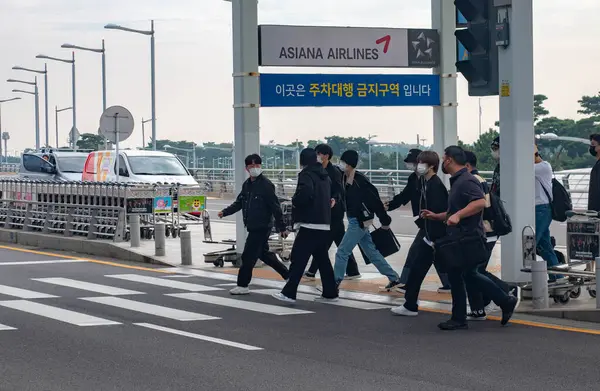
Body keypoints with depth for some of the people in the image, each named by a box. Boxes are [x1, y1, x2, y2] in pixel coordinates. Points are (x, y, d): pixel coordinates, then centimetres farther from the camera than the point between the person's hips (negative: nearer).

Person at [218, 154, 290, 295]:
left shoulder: (266, 185, -14)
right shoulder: (247, 184, 10)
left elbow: (275, 207, -14)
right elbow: (239, 202, 18)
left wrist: (282, 227, -14)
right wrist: (225, 212, 2)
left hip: (262, 227, -9)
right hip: (253, 227, 9)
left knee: (248, 256, -6)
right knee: (264, 254, 19)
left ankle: (242, 285, 3)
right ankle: (287, 274, 33)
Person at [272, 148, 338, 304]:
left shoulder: (306, 174, -10)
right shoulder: (325, 175, 16)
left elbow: (305, 192, -27)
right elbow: (332, 195, 29)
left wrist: (295, 201, -11)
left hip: (310, 224, -8)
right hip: (325, 224, 8)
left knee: (298, 259, -6)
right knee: (322, 259, 15)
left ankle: (289, 293, -8)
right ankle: (330, 293, 15)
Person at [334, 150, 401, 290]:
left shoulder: (359, 180, -21)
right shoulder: (346, 179, 4)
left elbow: (375, 200, -18)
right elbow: (346, 200, 16)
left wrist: (385, 220, -13)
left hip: (360, 222, -9)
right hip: (354, 221, 9)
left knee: (342, 252, -4)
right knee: (371, 252, 15)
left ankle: (335, 283, 4)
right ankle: (394, 278, 22)